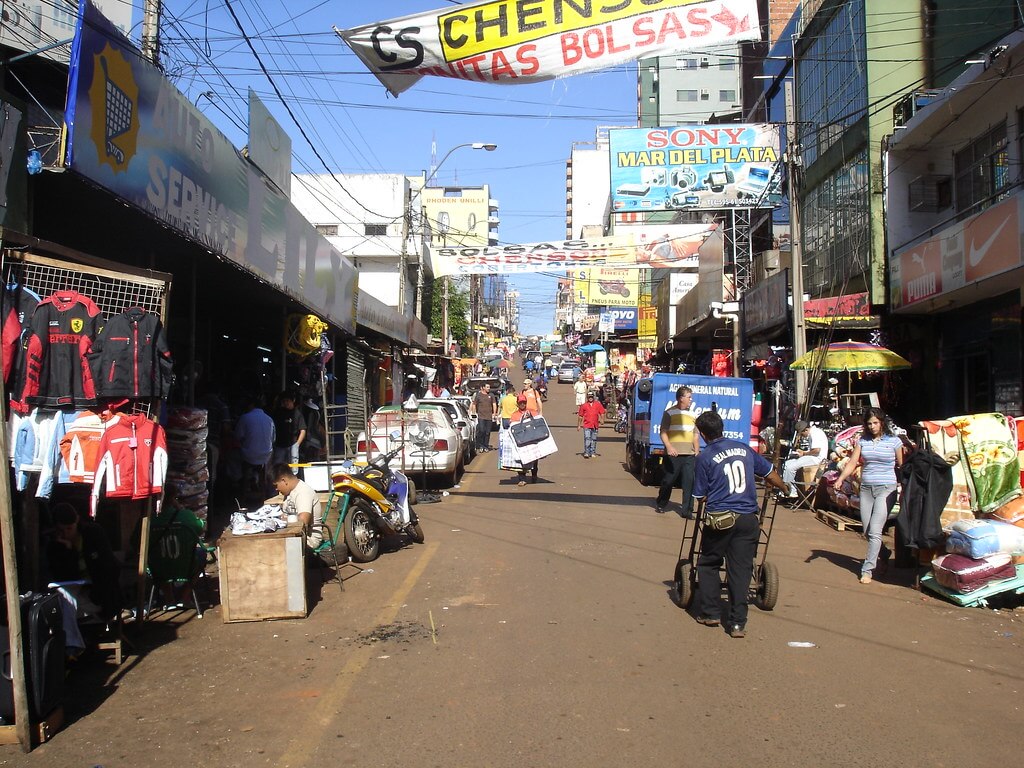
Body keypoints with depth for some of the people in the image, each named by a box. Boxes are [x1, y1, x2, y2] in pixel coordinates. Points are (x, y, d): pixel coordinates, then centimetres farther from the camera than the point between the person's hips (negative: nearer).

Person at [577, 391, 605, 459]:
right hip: (587, 425, -2)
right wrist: (579, 425, 10)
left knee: (594, 439, 9)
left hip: (595, 425, 2)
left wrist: (601, 420, -10)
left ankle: (593, 452, 19)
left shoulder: (598, 405, 6)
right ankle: (586, 453, -12)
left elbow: (602, 413, 7)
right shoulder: (584, 405, 5)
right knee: (587, 438, -13)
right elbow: (580, 416, 9)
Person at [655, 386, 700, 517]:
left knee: (689, 482, -2)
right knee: (668, 480, 4)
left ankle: (687, 510, 3)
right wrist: (669, 447, -19)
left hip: (689, 454, 4)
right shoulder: (669, 413, 0)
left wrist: (697, 451, 9)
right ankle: (660, 505, 23)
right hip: (673, 454, -4)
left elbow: (696, 435, 18)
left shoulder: (692, 414, 14)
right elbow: (663, 432, -6)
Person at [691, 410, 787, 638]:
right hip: (748, 519, 3)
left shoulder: (704, 457, -3)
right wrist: (784, 488, 38)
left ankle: (710, 613, 19)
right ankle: (738, 623, 7)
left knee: (708, 565, 16)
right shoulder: (744, 448, 9)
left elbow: (701, 496, -1)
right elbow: (770, 473, 19)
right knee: (741, 569, 7)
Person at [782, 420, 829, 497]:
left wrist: (804, 453, -11)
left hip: (817, 458, -11)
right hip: (811, 458, 11)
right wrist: (801, 451, 10)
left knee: (790, 467, -21)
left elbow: (817, 450, -23)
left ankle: (786, 491, -8)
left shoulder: (816, 433, -14)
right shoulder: (811, 434, 19)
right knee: (786, 464, 3)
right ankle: (792, 491, -3)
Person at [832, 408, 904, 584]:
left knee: (875, 531, -11)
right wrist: (840, 479, -13)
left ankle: (867, 569, -6)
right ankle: (884, 555, 33)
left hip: (886, 489, -4)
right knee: (867, 531, 7)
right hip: (866, 489, 4)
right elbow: (852, 463, 2)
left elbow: (902, 467, 5)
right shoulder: (862, 441, 8)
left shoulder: (894, 441, -1)